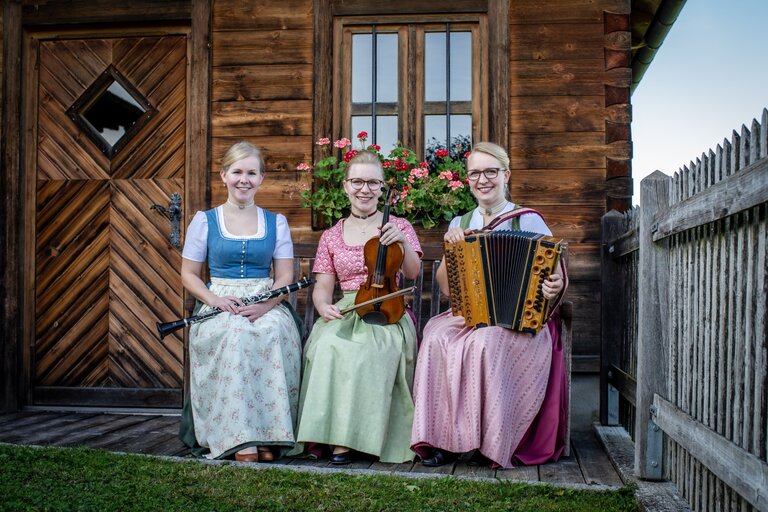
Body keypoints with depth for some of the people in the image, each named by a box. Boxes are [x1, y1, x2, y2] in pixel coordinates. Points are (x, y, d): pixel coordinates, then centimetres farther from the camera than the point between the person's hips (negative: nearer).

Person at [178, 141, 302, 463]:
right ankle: (239, 438, -31)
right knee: (234, 334, -36)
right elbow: (189, 274, 8)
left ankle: (269, 435, -28)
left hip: (268, 306, 1)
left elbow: (285, 276, 7)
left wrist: (265, 304, -14)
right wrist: (216, 300, -12)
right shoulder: (205, 221, 9)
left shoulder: (276, 222, 12)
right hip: (219, 307, -1)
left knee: (273, 332, -35)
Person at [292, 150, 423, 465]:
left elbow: (412, 272, -2)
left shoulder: (398, 226, 11)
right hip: (345, 312, 2)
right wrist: (323, 306, -12)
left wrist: (403, 241, -19)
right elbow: (322, 287, 10)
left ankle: (348, 438, -23)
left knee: (364, 351, -34)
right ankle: (338, 439, -26)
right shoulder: (331, 236, 15)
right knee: (328, 346, -32)